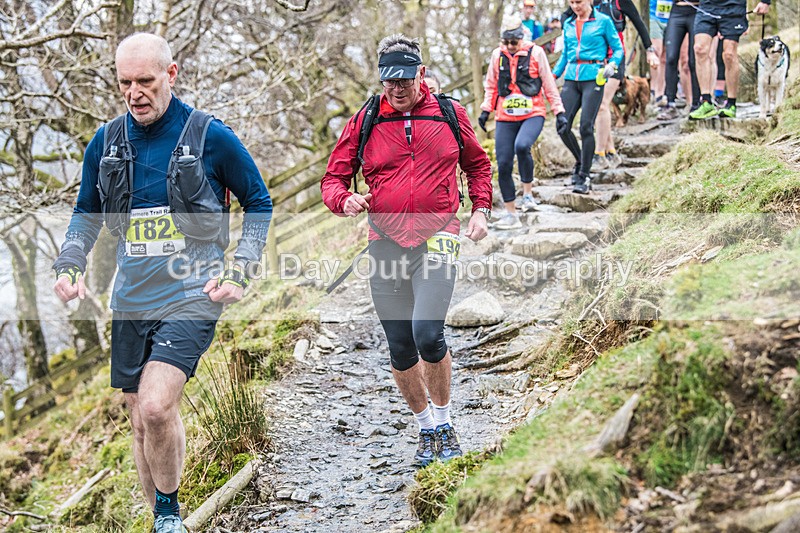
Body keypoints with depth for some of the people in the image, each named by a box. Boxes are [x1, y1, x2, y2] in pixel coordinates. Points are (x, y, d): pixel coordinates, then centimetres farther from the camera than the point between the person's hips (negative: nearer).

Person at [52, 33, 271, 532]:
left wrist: (239, 272, -6)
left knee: (156, 407, -21)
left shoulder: (210, 136, -6)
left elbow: (260, 204, 4)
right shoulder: (107, 141, 6)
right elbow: (86, 214, 18)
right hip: (131, 301, 5)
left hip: (192, 295, -5)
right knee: (144, 423, 11)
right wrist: (70, 266, 0)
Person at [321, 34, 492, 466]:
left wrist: (480, 210, 7)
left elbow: (477, 164, 21)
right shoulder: (363, 123, 3)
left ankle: (445, 423, 5)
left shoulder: (450, 114, 5)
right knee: (400, 350, 6)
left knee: (428, 335, -18)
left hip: (436, 240, -2)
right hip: (385, 244, 2)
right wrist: (344, 200, -15)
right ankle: (426, 427, 27)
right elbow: (333, 178, 7)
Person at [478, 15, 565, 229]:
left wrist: (558, 111, 2)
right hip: (505, 118, 3)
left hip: (533, 115, -3)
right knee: (503, 165, -2)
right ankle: (511, 214, 9)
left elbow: (548, 84, 4)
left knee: (522, 146, -32)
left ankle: (528, 191, -7)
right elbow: (491, 85, 19)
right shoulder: (497, 55, 8)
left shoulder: (535, 53, -1)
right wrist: (486, 109, 10)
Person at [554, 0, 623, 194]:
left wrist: (612, 65, -15)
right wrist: (553, 76, 15)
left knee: (586, 127, -12)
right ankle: (581, 162, 21)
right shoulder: (568, 24, 16)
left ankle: (584, 176, -3)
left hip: (593, 78, -5)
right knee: (562, 127, -4)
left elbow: (618, 49, 4)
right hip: (571, 78, 5)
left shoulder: (603, 21, 1)